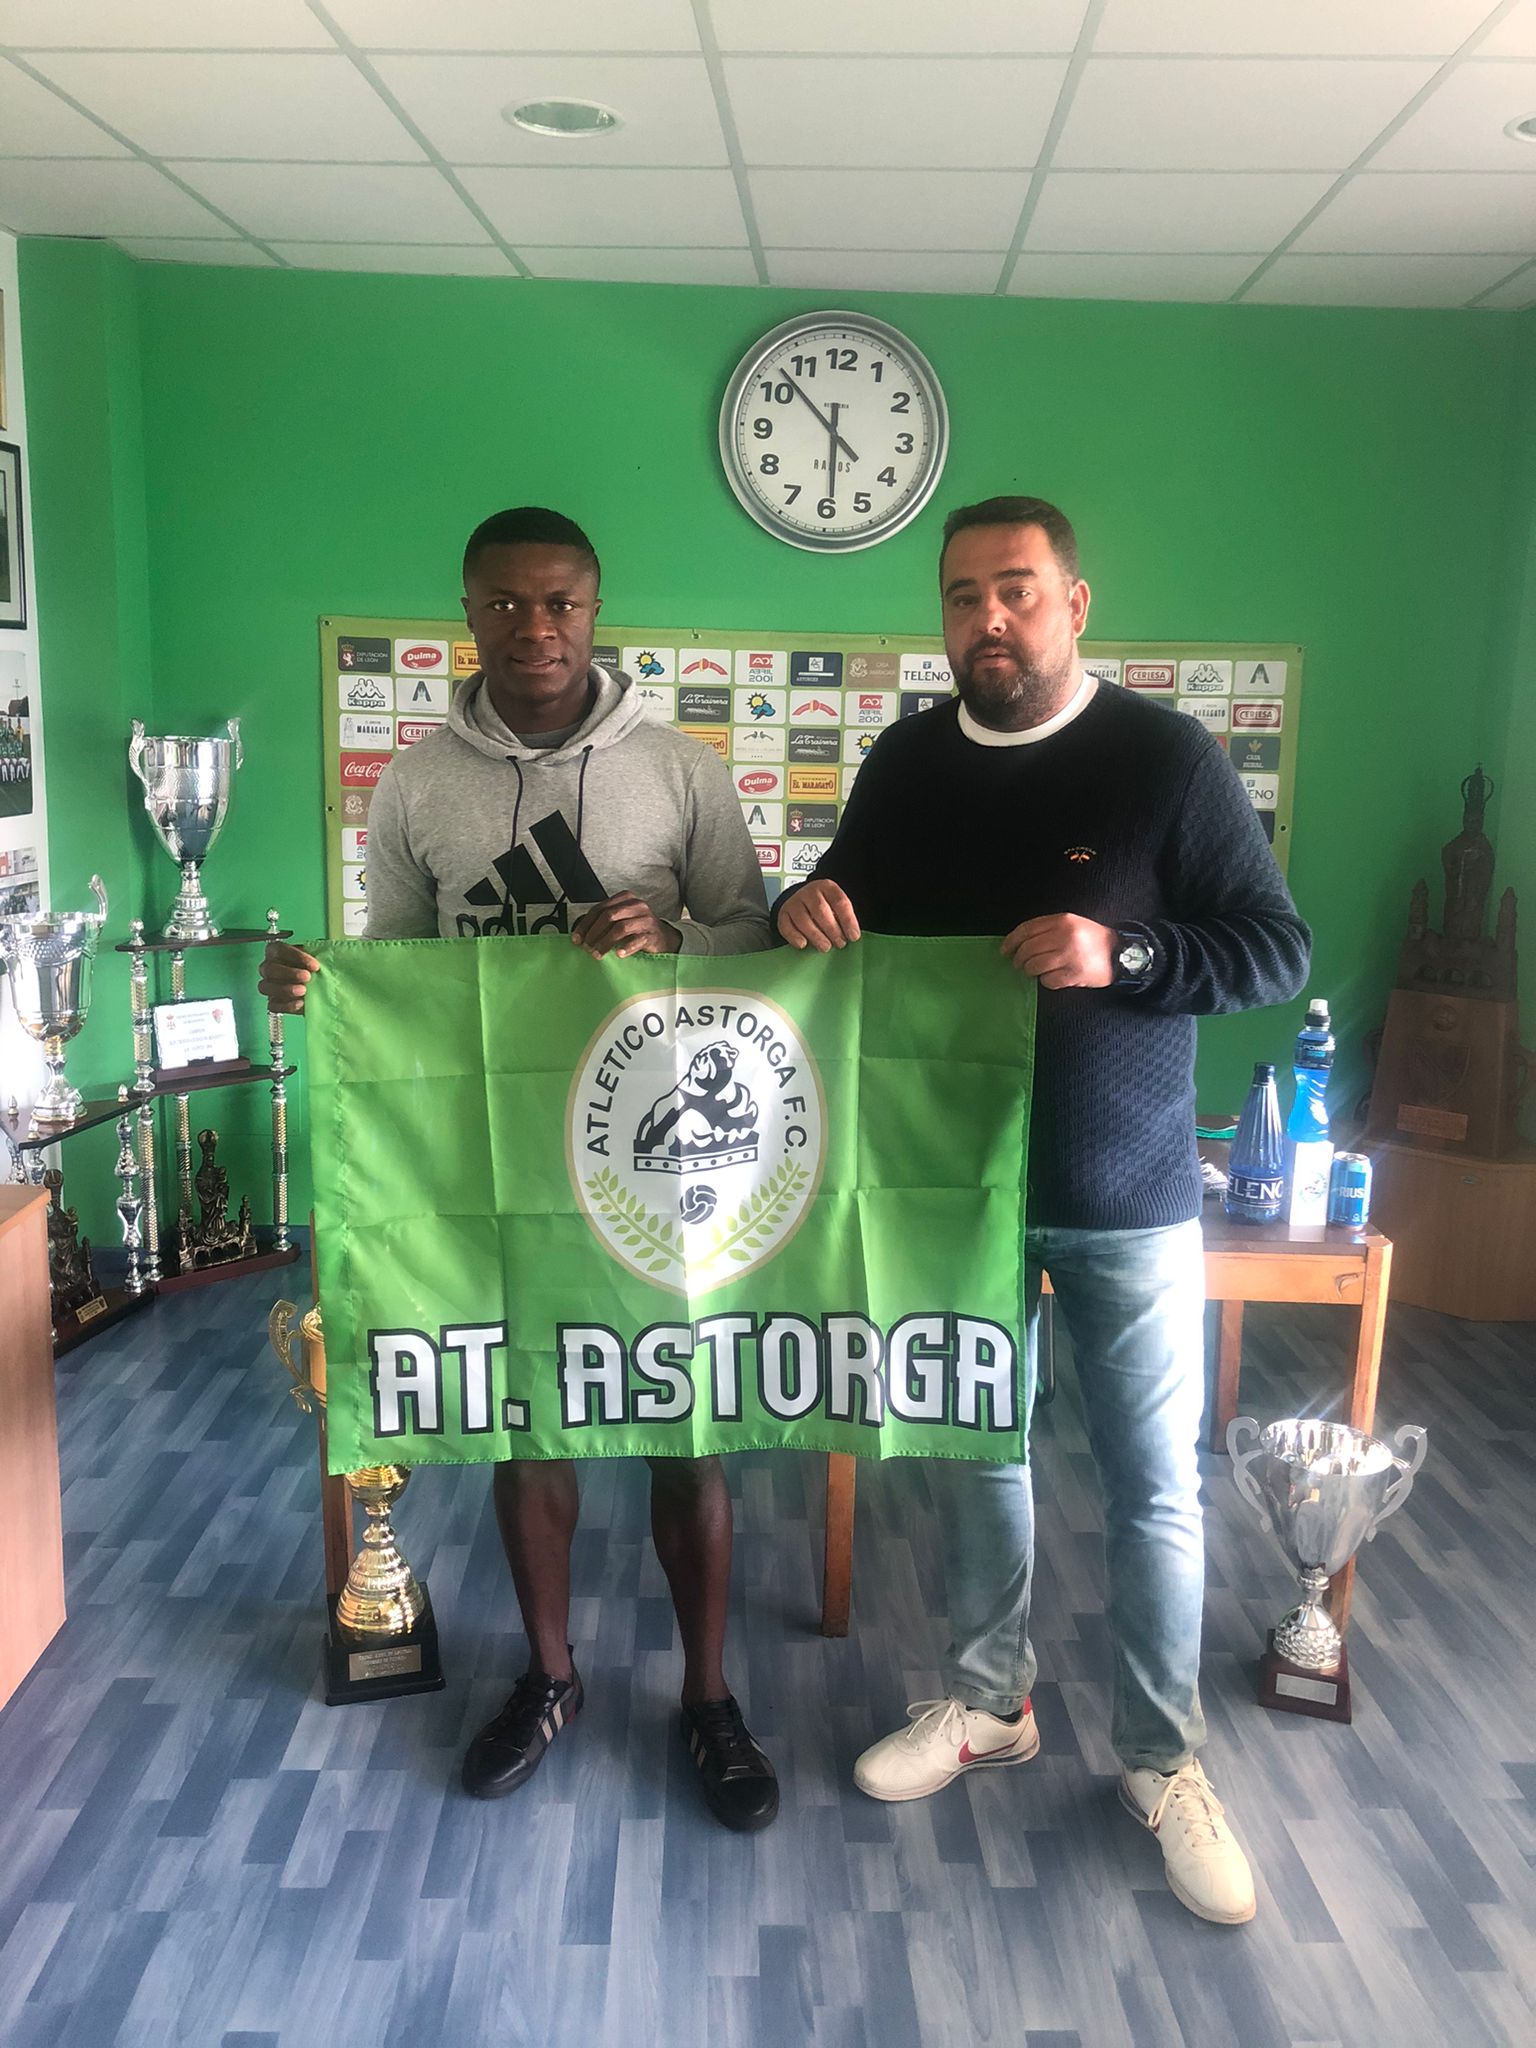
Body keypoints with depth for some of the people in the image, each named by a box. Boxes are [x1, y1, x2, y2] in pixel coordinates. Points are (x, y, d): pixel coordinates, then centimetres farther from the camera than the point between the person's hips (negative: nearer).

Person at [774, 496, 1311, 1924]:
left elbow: (1278, 948, -9)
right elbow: (856, 929, 13)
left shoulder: (1167, 758, -9)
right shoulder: (905, 763, 4)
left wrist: (1124, 955, -25)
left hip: (1129, 1194, -3)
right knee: (972, 1451, 16)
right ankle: (988, 1700, 37)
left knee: (1154, 1485, 7)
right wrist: (808, 911, -11)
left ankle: (1163, 1759, 27)